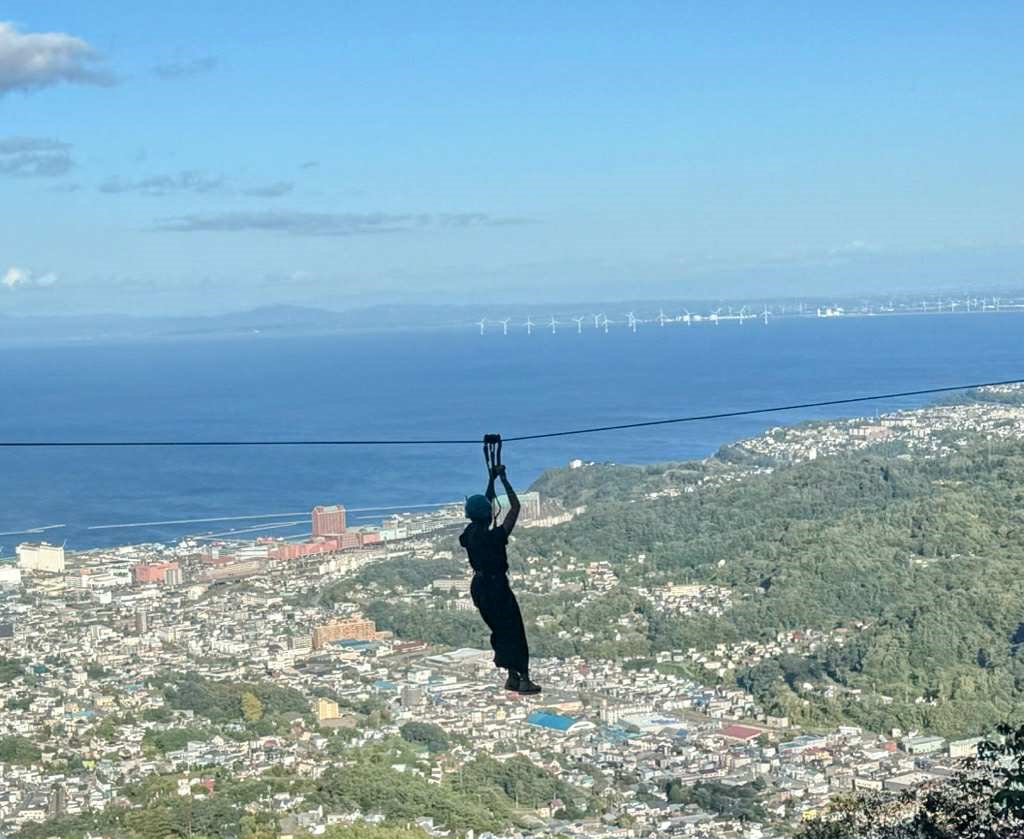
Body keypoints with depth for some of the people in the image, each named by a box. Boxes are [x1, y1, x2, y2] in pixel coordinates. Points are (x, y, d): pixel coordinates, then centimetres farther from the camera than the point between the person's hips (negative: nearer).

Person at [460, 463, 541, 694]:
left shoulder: (470, 533, -3)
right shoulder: (494, 536, -23)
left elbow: (487, 503, 13)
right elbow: (515, 507, -19)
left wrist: (492, 479, 15)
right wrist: (504, 480, -13)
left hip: (479, 586, 8)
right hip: (497, 588, -8)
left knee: (500, 631, 17)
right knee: (515, 632, 1)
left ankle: (512, 677, 21)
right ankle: (524, 680, 3)